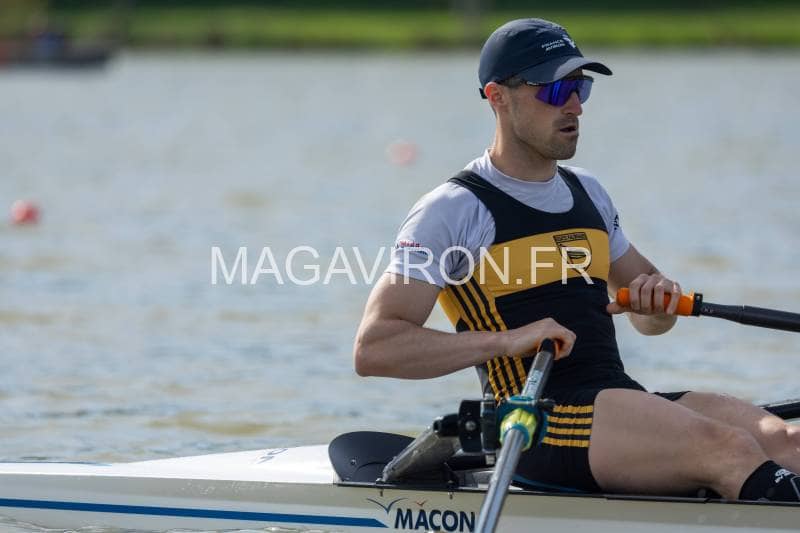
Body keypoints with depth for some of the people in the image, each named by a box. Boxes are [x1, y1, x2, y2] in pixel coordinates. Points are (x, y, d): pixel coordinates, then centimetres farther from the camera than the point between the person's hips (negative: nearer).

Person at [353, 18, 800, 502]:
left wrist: (660, 298, 7)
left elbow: (649, 320, 33)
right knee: (728, 448, -30)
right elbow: (373, 349, -8)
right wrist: (506, 340, -18)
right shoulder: (453, 211, 1)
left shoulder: (587, 193, 23)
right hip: (536, 422, -7)